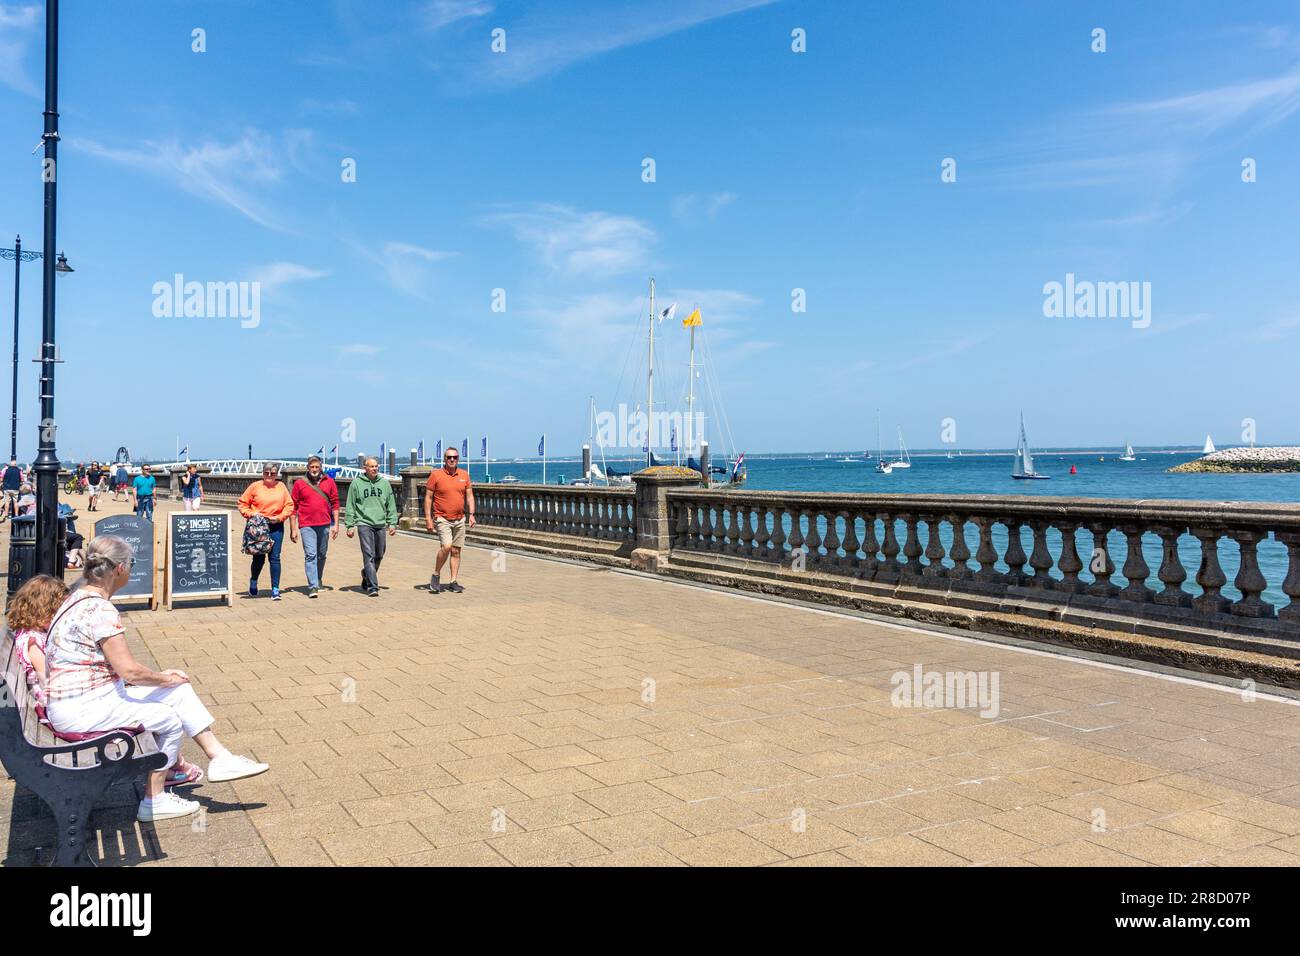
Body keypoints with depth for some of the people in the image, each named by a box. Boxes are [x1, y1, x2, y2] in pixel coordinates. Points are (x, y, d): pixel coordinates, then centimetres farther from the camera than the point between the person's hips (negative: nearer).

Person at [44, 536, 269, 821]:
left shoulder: (79, 597, 9)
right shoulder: (100, 610, -24)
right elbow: (129, 670, -26)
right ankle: (153, 802, 10)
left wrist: (158, 677, 8)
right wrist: (164, 678, -8)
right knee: (169, 719, -3)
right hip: (81, 709, -10)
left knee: (179, 690, 5)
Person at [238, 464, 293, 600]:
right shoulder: (255, 486, 3)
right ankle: (253, 581, 33)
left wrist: (280, 517, -5)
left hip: (276, 526, 1)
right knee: (259, 558, 3)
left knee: (275, 558, -3)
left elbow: (289, 505, 8)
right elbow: (242, 503, 6)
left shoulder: (281, 487, 8)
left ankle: (275, 589, 3)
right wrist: (250, 514, -9)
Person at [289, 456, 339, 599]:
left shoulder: (329, 482, 6)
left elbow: (335, 503, 8)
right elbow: (293, 507, 3)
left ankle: (318, 581, 30)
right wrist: (293, 529, 0)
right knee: (310, 555, -11)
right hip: (307, 525, -2)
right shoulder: (299, 483, 2)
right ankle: (313, 586, -12)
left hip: (325, 524, 2)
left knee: (321, 555, 14)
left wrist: (336, 524, 1)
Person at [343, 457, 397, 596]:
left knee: (379, 556, 11)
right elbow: (350, 506, 3)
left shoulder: (385, 483, 11)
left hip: (380, 524, 4)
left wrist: (392, 523, 7)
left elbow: (391, 505, 14)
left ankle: (366, 577, 34)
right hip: (364, 523, -4)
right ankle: (372, 586, -11)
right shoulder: (356, 483, 1)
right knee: (369, 556, -11)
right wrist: (350, 525, -2)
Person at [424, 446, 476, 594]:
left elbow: (469, 495, 10)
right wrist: (428, 519, -8)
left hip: (459, 520, 4)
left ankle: (454, 582, 12)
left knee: (456, 551, 6)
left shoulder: (464, 475, 7)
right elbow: (428, 497, -2)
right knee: (446, 546, -19)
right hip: (442, 519, -4)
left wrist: (471, 514, -1)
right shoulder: (436, 475, -4)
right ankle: (436, 575, 1)